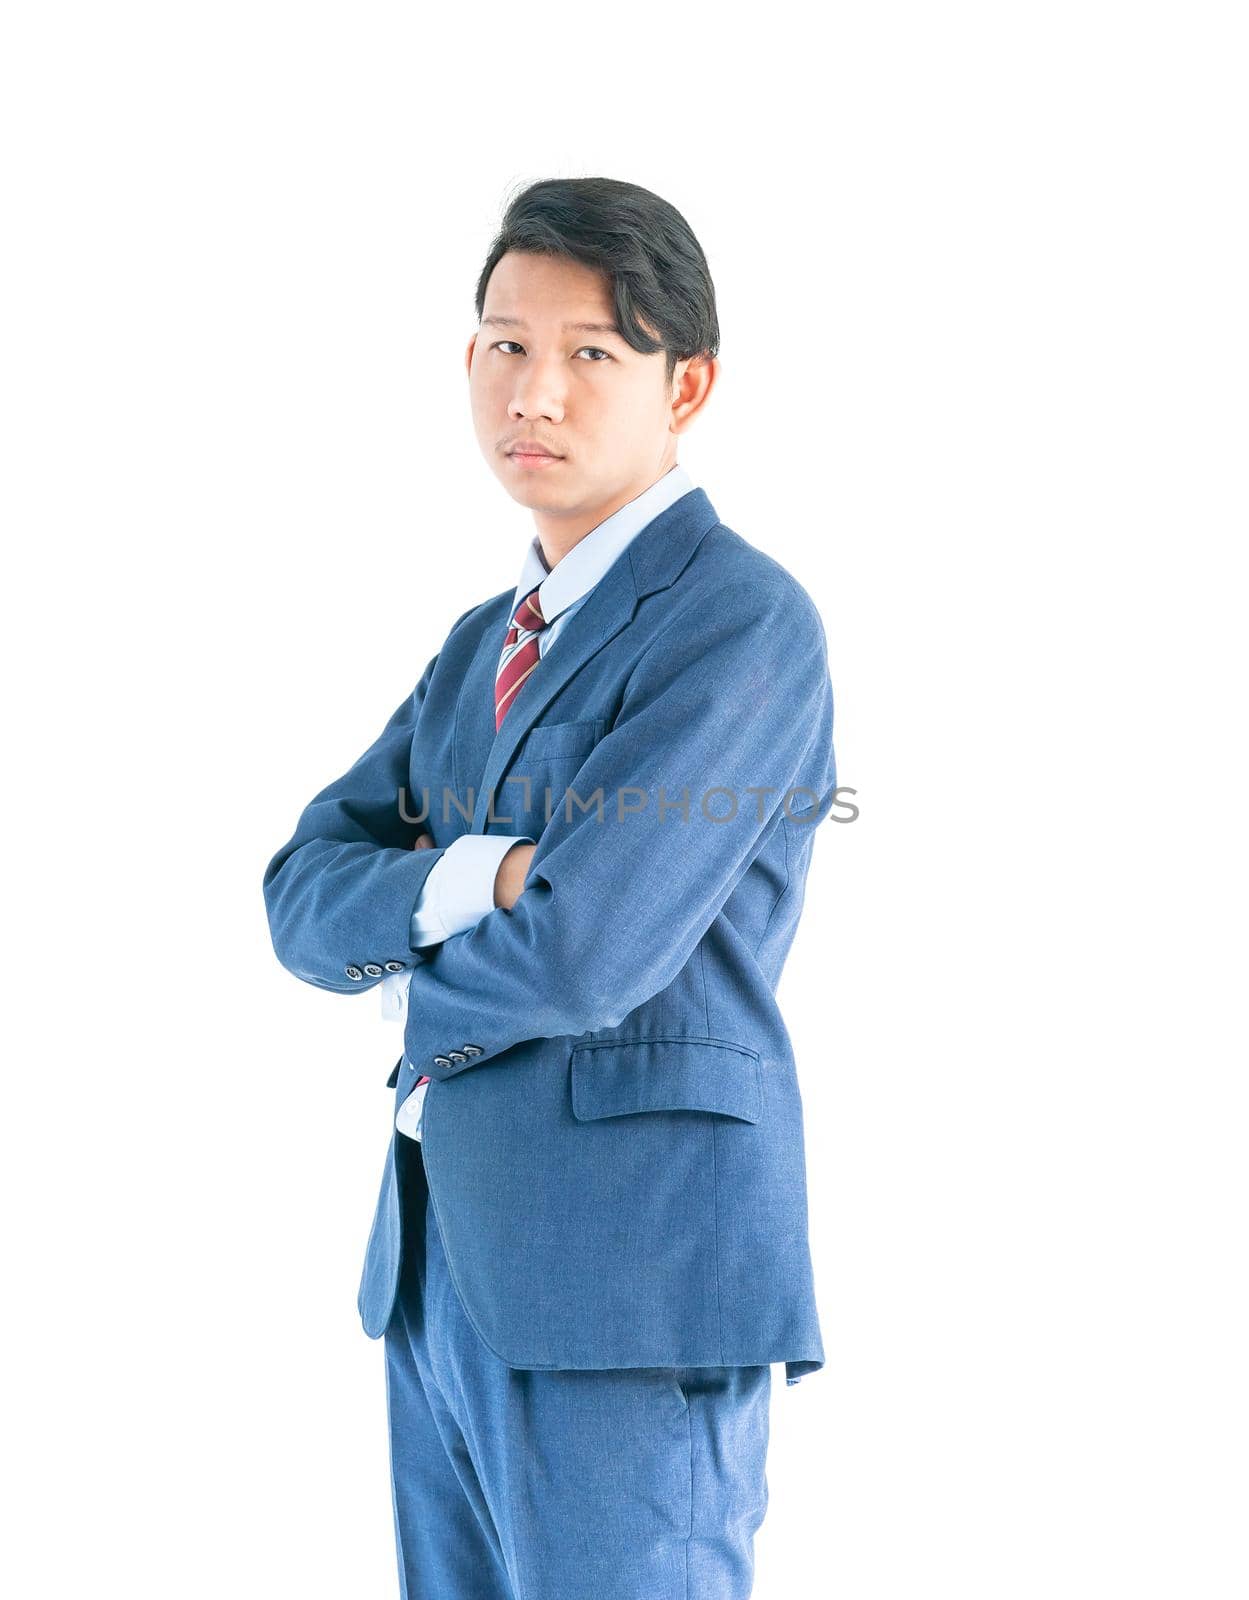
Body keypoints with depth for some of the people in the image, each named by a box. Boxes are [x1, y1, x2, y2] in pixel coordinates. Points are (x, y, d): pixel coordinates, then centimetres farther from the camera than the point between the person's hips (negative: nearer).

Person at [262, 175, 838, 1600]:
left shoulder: (744, 622, -11)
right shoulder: (483, 644, 16)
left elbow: (580, 951, -21)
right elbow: (304, 897, 6)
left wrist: (403, 967, 0)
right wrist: (460, 883, -15)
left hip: (634, 1287, -8)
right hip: (442, 1270, 8)